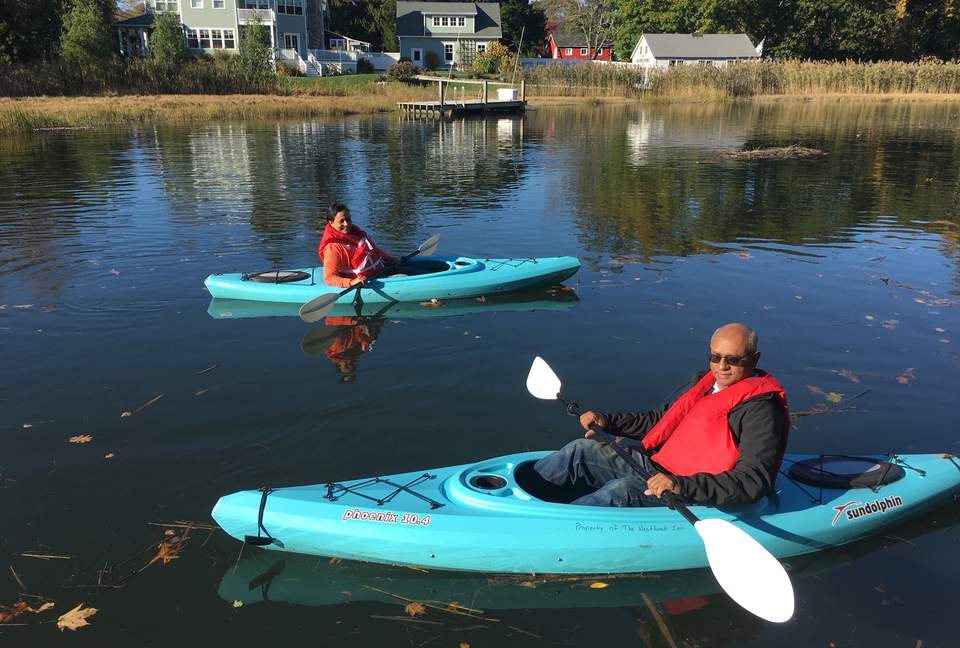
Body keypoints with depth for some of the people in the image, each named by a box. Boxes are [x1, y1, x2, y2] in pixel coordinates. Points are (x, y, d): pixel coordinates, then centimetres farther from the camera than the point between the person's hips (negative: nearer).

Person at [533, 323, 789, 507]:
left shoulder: (761, 409, -15)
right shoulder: (705, 382, 12)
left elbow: (754, 482, -25)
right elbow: (660, 419, 23)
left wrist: (681, 485, -35)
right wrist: (607, 421, 11)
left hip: (697, 495, -8)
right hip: (659, 468, 9)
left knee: (622, 489, -32)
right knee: (581, 450, -3)